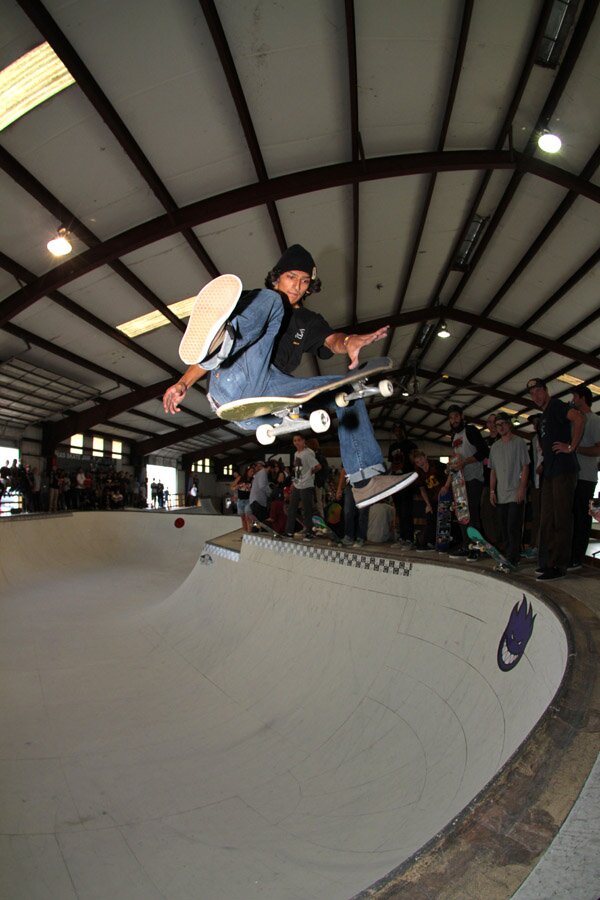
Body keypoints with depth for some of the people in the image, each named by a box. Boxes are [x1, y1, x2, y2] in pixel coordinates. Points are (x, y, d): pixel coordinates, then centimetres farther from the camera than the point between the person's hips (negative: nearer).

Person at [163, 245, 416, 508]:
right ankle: (217, 342, -48)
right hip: (233, 384, -3)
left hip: (267, 409, 4)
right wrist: (183, 383, 4)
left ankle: (365, 480, -4)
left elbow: (332, 339, 2)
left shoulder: (308, 321, 27)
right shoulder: (254, 301, 20)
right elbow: (210, 357, 16)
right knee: (270, 301, -14)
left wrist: (349, 342, -22)